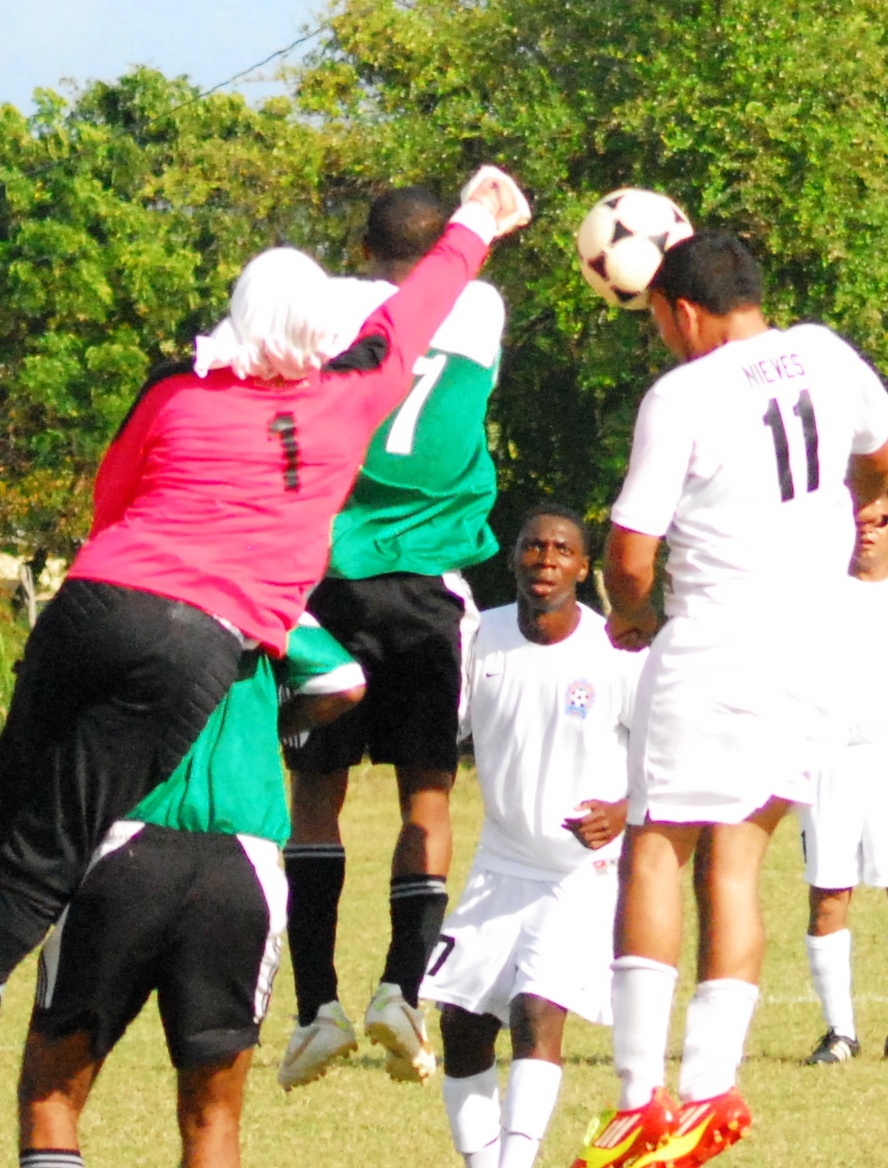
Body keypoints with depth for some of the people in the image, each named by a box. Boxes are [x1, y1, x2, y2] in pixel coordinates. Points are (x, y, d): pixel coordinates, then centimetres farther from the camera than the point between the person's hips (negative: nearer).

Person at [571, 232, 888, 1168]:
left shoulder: (682, 396, -9)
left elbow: (630, 554, -9)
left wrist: (628, 617, 13)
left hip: (715, 649, -6)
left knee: (655, 852, 1)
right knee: (733, 861, 9)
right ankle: (708, 1090, -2)